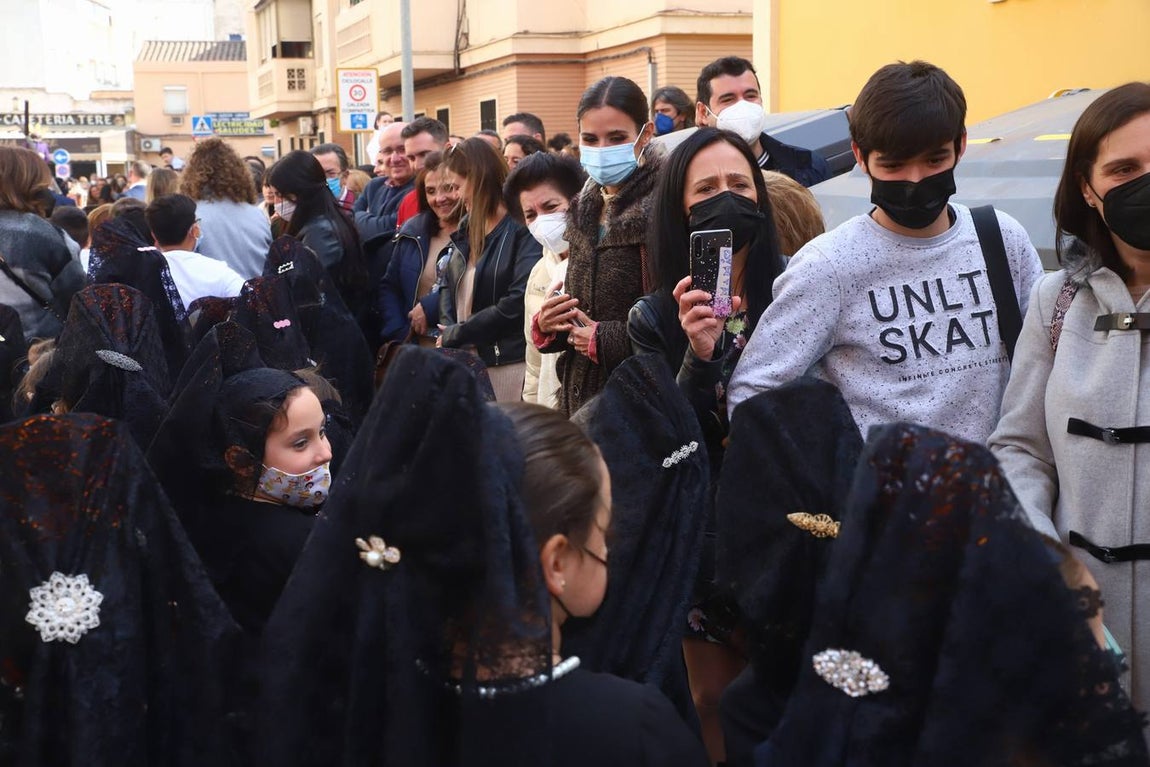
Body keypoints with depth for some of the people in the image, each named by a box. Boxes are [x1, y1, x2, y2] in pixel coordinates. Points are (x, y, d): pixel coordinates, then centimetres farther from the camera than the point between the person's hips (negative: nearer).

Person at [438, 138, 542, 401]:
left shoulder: (523, 228, -11)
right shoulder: (469, 227, 15)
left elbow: (518, 302, -20)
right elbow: (449, 282, 16)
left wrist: (457, 335, -12)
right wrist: (448, 328, -5)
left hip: (510, 365, -7)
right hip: (467, 362, 7)